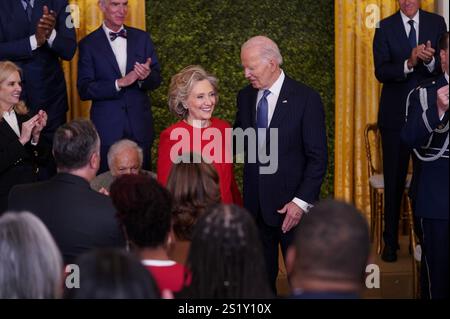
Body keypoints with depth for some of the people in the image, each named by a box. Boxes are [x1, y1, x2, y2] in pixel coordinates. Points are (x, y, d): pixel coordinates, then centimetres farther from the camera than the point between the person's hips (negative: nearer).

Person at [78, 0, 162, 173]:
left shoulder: (142, 38, 7)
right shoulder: (89, 44, -1)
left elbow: (157, 80, 7)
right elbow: (84, 90, -7)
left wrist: (146, 76, -16)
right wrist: (119, 83, -19)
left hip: (140, 125, 2)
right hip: (107, 127, -2)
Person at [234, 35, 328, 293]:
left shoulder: (306, 98, -10)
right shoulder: (246, 97, 7)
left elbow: (318, 158, -11)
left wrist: (301, 202, -17)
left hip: (293, 205, -5)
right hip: (255, 204, 5)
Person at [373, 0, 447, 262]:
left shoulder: (437, 23, 3)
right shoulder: (385, 27, 0)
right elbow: (381, 72, -9)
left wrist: (430, 60, -25)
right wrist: (409, 63, -27)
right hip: (396, 115, 0)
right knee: (394, 180, 6)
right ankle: (391, 241, 16)